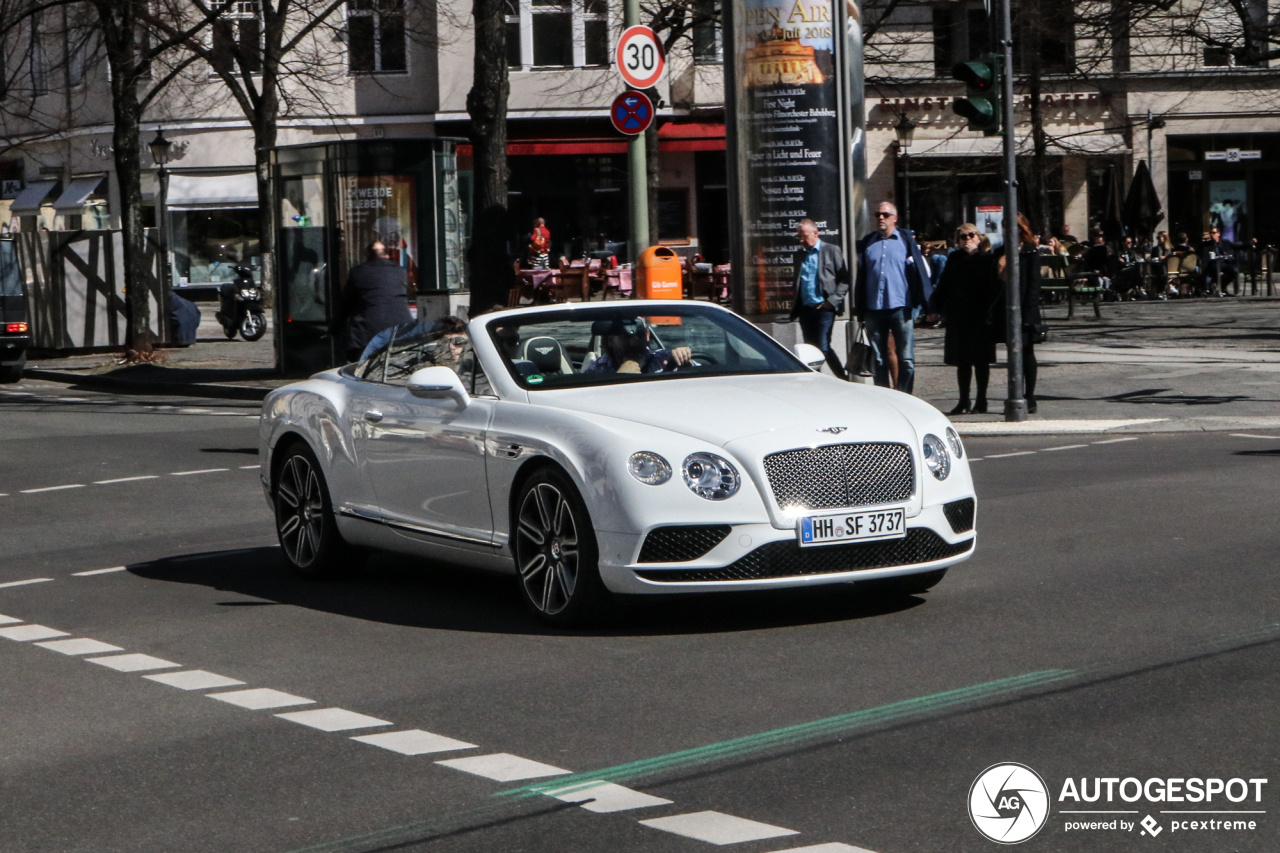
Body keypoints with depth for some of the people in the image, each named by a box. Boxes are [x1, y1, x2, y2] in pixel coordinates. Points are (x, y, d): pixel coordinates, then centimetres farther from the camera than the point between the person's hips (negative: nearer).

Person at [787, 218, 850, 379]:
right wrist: (795, 306, 8)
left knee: (824, 348, -12)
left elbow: (844, 279, -2)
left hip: (823, 308, -6)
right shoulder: (801, 254, 18)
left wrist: (832, 301, -12)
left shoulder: (831, 250, 1)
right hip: (805, 309, 6)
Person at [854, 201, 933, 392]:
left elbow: (920, 270, 2)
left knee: (906, 359, -4)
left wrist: (928, 303, -6)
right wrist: (860, 311, 10)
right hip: (874, 310, 3)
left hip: (900, 308, -3)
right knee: (878, 359, 8)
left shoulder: (906, 240, 3)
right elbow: (861, 277, 13)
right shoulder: (867, 243, 11)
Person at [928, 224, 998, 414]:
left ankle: (981, 401, 12)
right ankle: (964, 401, 15)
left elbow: (993, 289, -5)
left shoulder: (987, 260, -1)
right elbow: (943, 286, 11)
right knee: (962, 361, 8)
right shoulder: (954, 260, 10)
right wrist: (935, 308, 2)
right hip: (957, 317, 4)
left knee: (980, 360, 4)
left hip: (980, 318, -4)